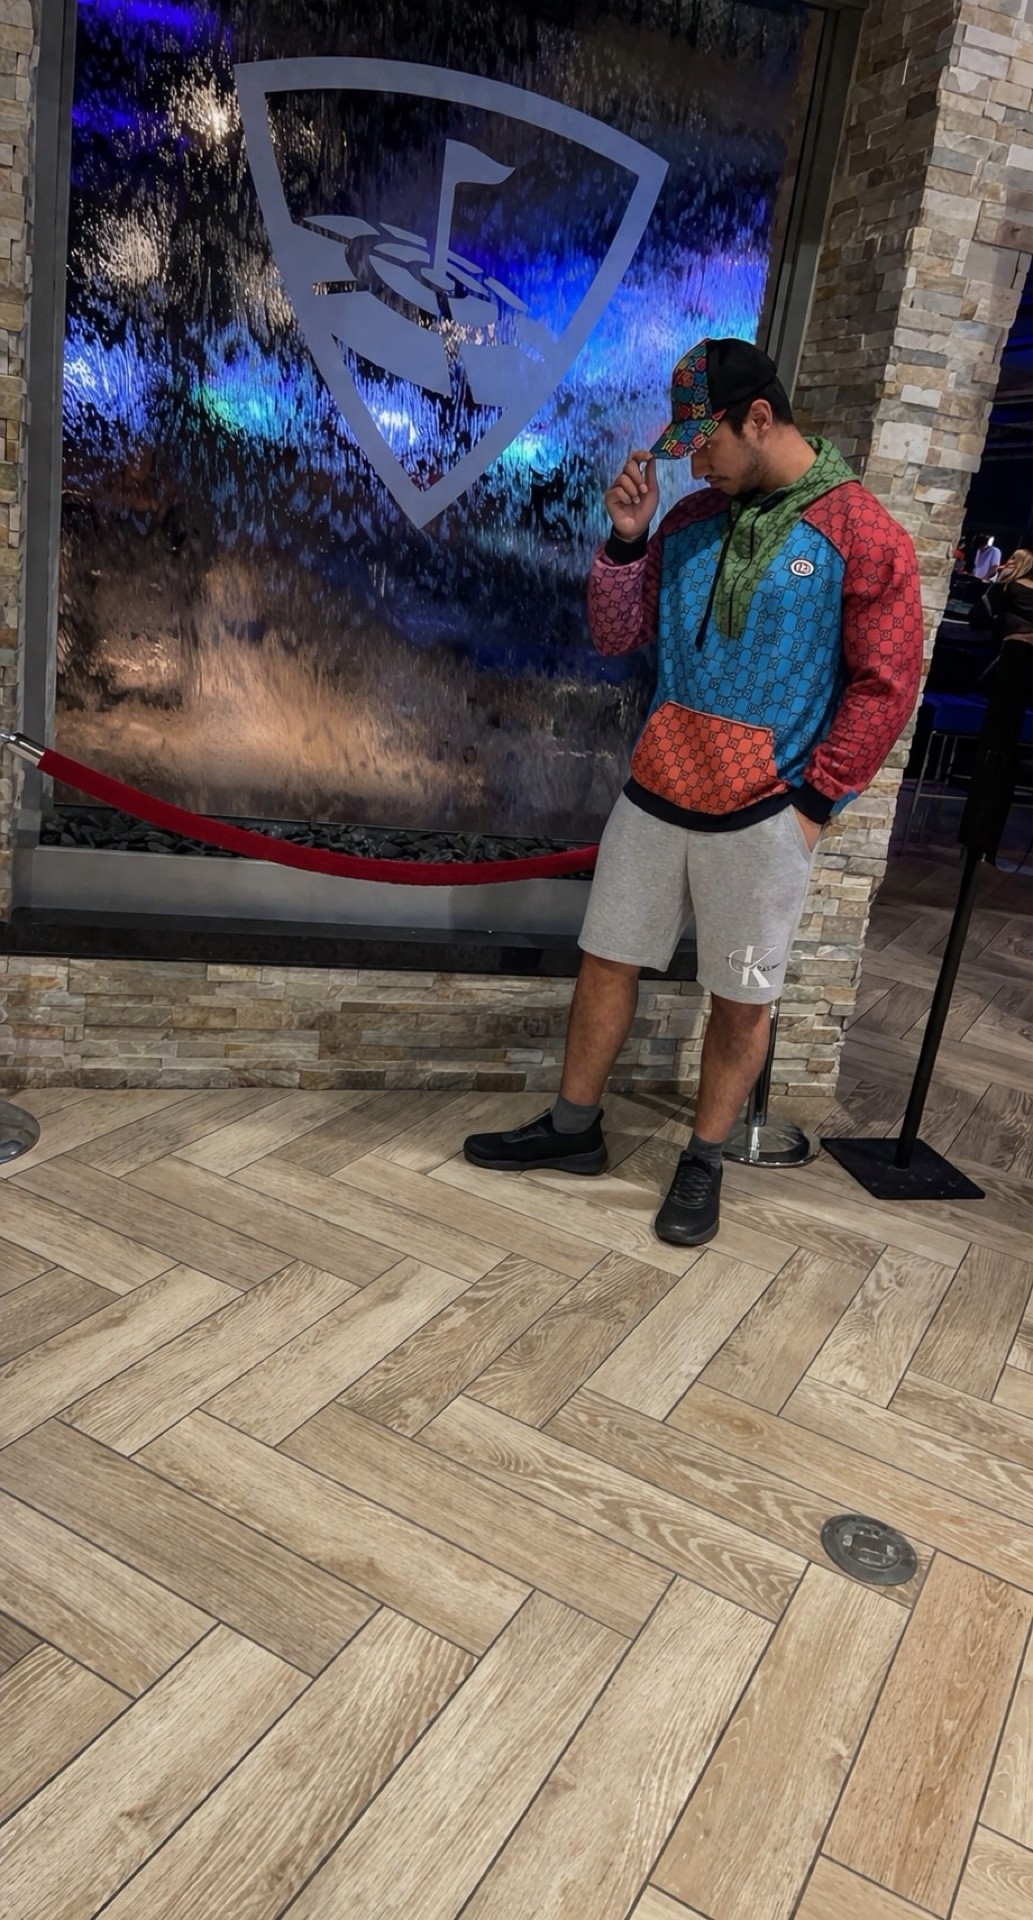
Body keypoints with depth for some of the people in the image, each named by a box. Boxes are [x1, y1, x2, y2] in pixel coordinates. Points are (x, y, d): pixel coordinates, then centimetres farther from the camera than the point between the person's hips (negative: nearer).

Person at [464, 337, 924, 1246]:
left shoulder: (858, 531, -7)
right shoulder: (692, 520, 8)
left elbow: (885, 684, -7)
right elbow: (618, 633, 10)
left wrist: (812, 802, -8)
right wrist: (626, 537, -4)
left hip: (763, 818, -5)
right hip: (656, 794, 5)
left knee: (742, 997, 6)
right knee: (609, 959, 11)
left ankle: (704, 1163, 23)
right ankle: (573, 1128, 28)